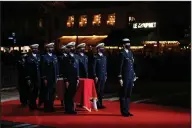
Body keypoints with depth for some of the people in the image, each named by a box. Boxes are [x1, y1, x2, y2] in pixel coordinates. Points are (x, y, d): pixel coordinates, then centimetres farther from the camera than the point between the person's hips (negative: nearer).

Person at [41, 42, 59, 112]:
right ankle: (47, 108, 6)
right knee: (47, 93, -2)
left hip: (54, 78, 5)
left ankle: (51, 107, 16)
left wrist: (57, 77, 7)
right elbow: (43, 68, -8)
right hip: (47, 78, -5)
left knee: (52, 93, 7)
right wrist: (44, 78, -11)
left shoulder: (55, 57, 11)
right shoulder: (44, 57, -4)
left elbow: (57, 67, 13)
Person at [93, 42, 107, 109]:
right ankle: (97, 104, 3)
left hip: (103, 77, 6)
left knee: (102, 91, 8)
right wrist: (95, 76, -13)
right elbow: (94, 68, -9)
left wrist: (106, 75, 12)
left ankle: (100, 104, 13)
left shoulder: (104, 57, 13)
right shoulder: (95, 57, -6)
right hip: (98, 77, -6)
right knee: (97, 91, -2)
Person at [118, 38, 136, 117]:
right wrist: (120, 78, -16)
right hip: (125, 77, -8)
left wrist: (134, 75, 14)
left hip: (130, 77, 8)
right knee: (123, 95, 1)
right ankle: (123, 111, 7)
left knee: (128, 95, 11)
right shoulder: (122, 54, -10)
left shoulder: (130, 53, 14)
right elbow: (120, 66, -13)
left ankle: (127, 110, 18)